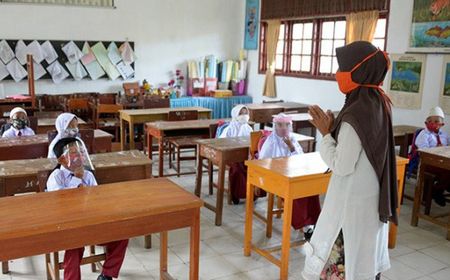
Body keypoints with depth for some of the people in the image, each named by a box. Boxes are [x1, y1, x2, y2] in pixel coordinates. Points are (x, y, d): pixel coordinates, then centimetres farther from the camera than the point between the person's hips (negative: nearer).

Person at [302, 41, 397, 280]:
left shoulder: (355, 114, -25)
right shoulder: (379, 103, 2)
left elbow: (341, 166, -22)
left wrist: (325, 133, -13)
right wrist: (334, 127, 5)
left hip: (351, 200, -9)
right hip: (372, 196, 9)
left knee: (342, 257, 6)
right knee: (364, 253, 20)